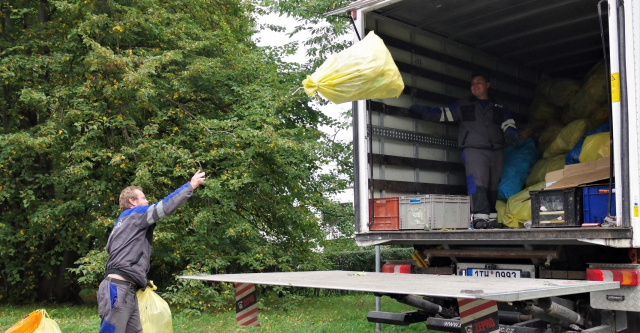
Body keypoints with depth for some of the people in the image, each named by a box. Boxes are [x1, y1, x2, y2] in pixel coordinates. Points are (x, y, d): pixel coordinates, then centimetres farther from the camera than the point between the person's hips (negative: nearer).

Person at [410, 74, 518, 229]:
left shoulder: (499, 108, 21)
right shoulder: (463, 105, 18)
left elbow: (509, 125, 13)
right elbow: (443, 114, 15)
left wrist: (510, 134, -10)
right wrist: (423, 111, 2)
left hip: (497, 151, 3)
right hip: (474, 150, -3)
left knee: (494, 185, 1)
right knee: (477, 182, -18)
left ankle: (493, 216, 5)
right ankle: (480, 217, -23)